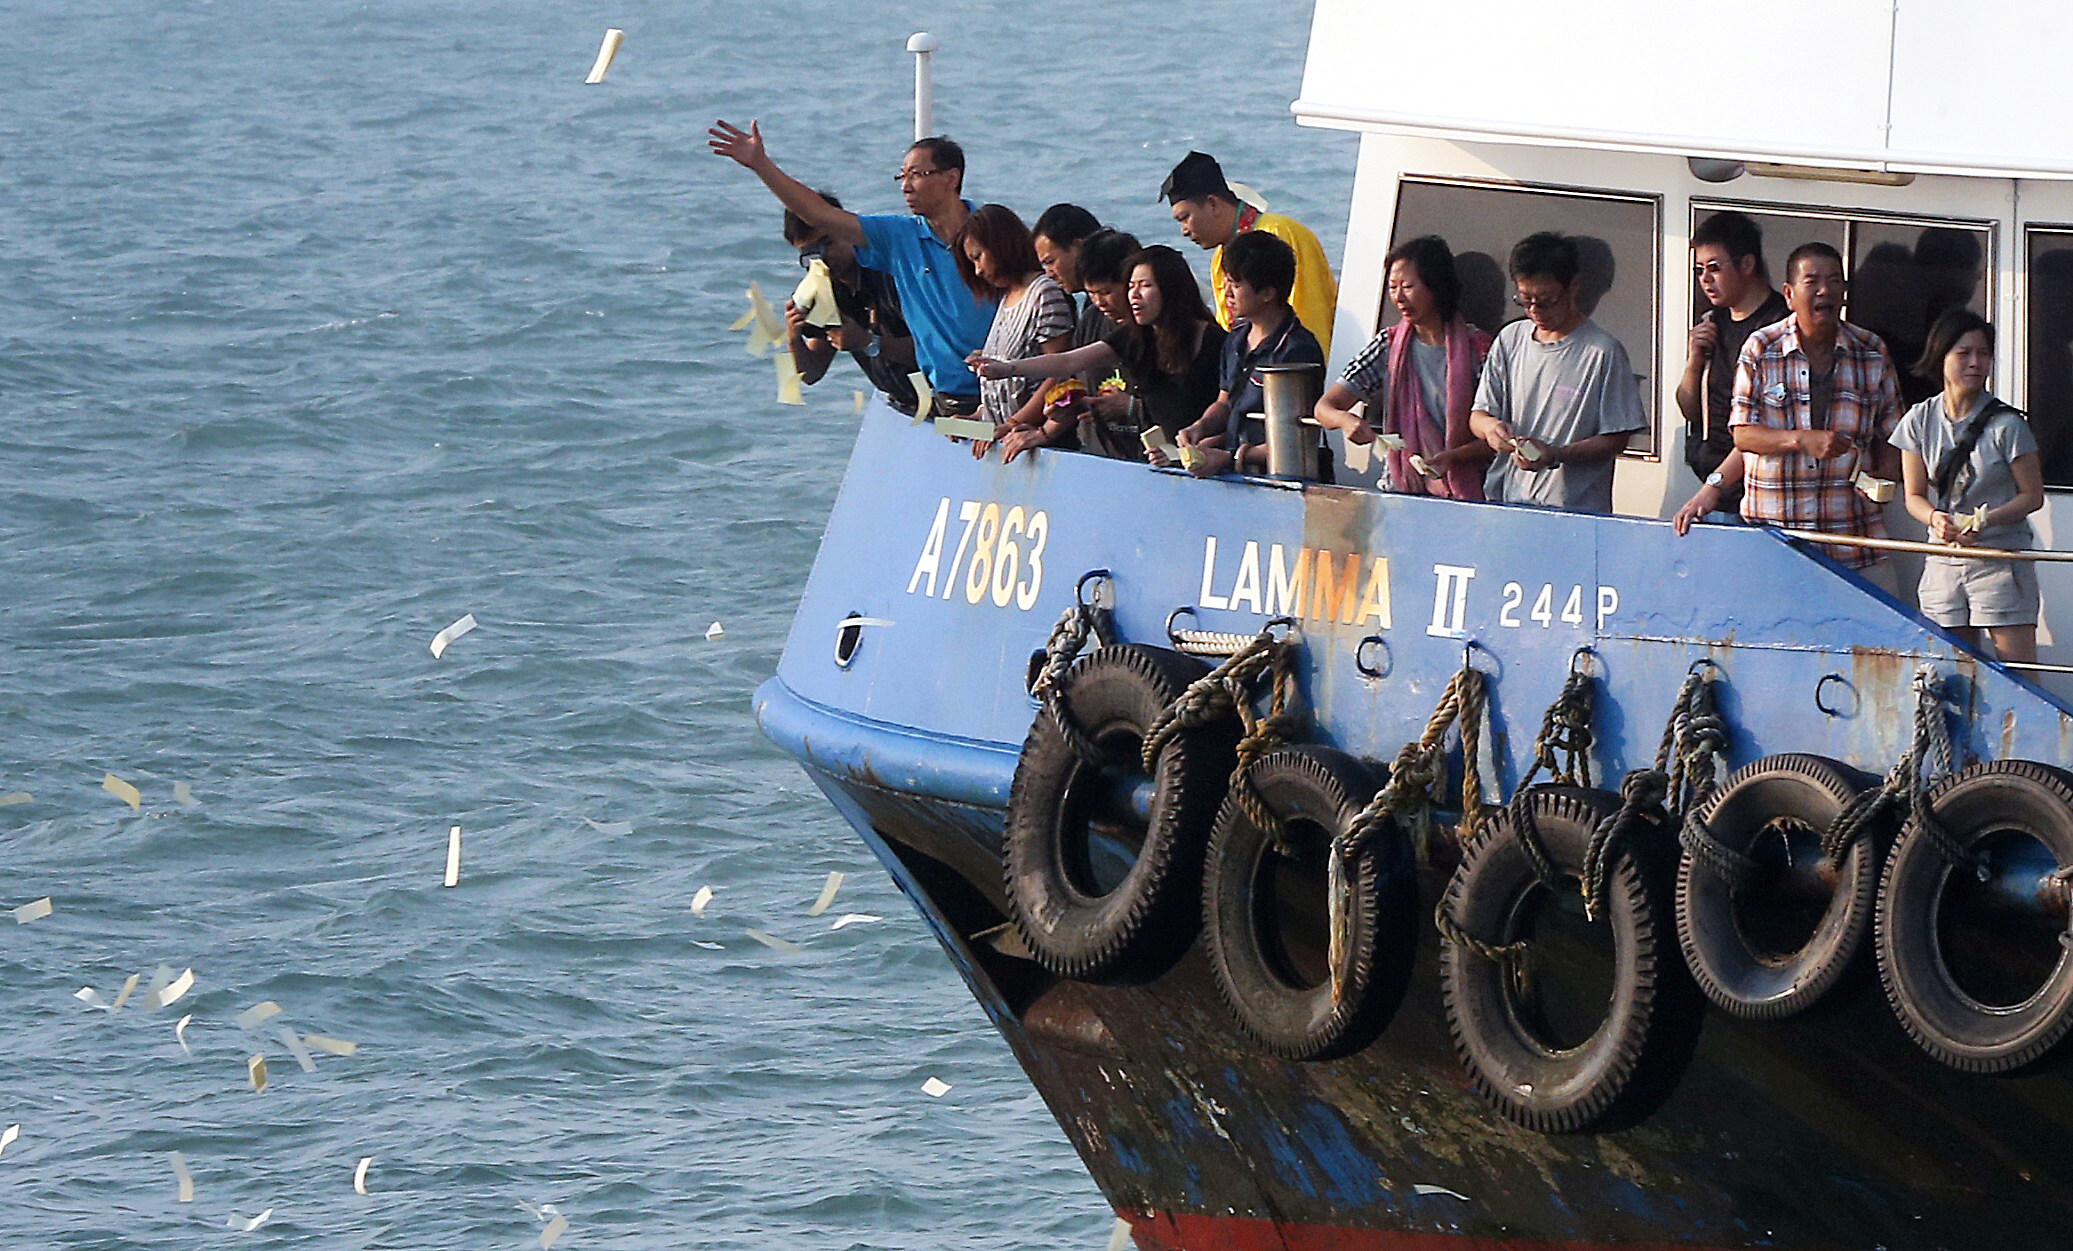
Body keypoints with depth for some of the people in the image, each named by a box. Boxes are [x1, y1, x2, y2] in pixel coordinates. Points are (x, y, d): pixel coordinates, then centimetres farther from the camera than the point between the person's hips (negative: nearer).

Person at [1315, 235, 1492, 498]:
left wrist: (1453, 457, -19)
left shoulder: (1478, 349, -1)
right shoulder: (1388, 345, 10)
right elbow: (1325, 407, 8)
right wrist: (1345, 420, -16)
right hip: (1401, 491, 3)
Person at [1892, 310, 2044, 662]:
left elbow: (2032, 495, -2)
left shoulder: (2006, 424, -6)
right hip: (1943, 563, 3)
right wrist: (1935, 518, -14)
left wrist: (1986, 521, -18)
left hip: (2003, 561, -3)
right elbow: (1914, 496, 9)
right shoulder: (1920, 421, 4)